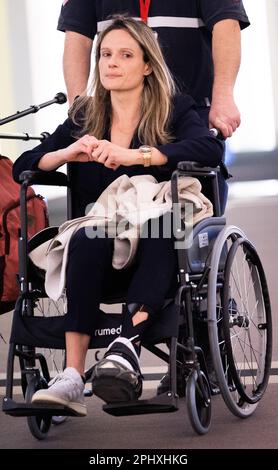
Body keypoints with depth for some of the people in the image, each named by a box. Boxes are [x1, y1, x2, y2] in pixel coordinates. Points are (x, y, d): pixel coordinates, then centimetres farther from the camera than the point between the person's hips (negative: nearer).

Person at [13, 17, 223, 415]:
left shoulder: (175, 111, 6)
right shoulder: (84, 118, 16)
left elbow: (211, 149, -16)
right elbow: (23, 167, 11)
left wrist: (135, 155, -26)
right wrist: (68, 153, -10)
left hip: (158, 250, -2)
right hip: (101, 250, 2)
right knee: (87, 238, -33)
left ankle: (130, 340, -51)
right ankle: (72, 380, -43)